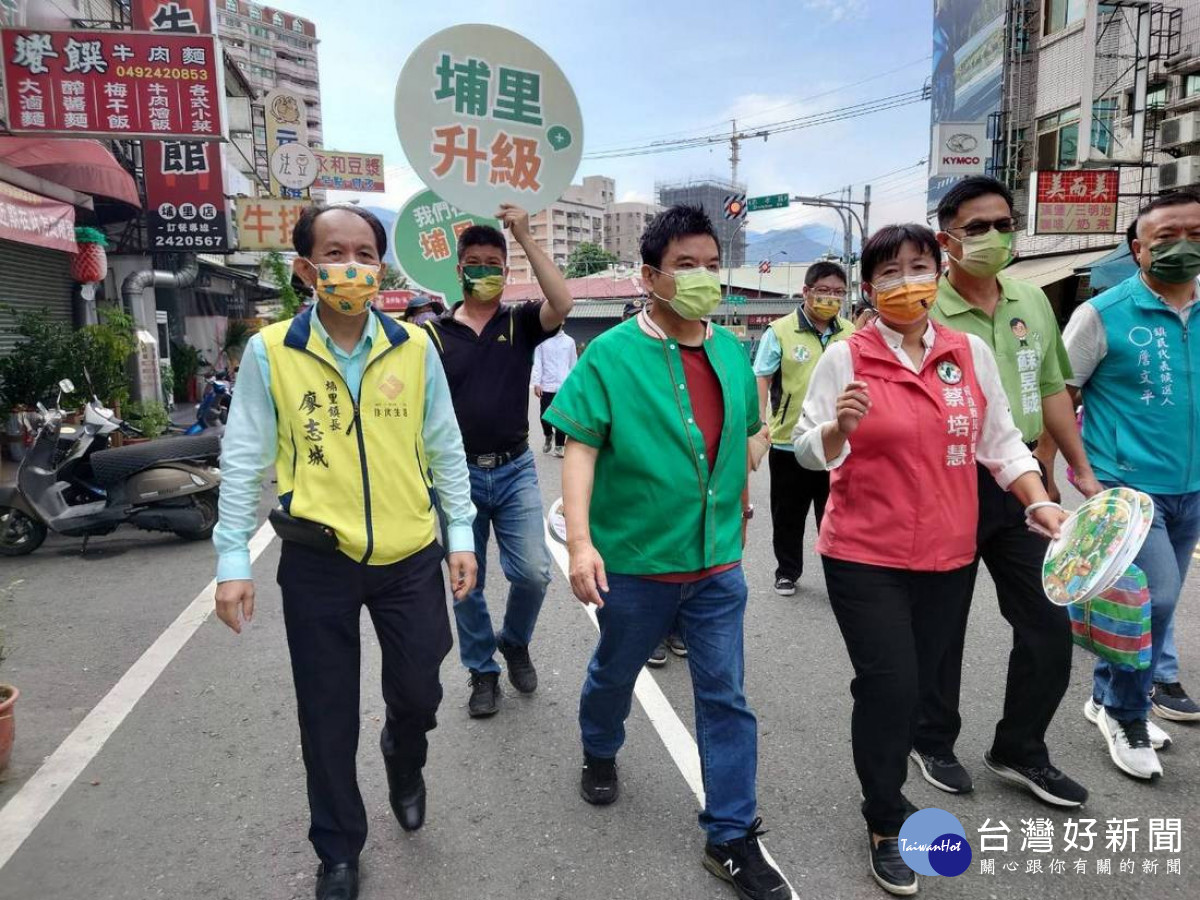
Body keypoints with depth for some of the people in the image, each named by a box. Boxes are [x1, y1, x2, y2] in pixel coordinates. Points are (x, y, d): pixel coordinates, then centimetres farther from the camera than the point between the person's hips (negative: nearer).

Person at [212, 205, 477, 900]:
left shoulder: (414, 347, -2)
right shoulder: (269, 352, -6)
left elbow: (445, 448, 4)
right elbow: (244, 461, -1)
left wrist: (461, 534, 3)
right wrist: (233, 560, -3)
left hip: (411, 556, 1)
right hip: (318, 562, 0)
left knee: (419, 691, 12)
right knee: (327, 715, 12)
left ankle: (405, 761, 50)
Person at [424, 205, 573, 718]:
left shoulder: (521, 323, 2)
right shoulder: (434, 333, 1)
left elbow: (563, 305, -19)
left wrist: (526, 238, -19)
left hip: (514, 470, 0)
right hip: (458, 474, 0)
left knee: (533, 572, -5)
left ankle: (515, 642, 26)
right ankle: (482, 670, 29)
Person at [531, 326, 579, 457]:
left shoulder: (569, 341, 6)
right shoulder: (542, 340, 2)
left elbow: (573, 364, 11)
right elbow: (537, 363, 0)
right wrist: (537, 383, -9)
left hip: (564, 387, 1)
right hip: (547, 386, -1)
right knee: (545, 417, 1)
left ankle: (559, 446, 13)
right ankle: (548, 435, 31)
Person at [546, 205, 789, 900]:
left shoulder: (731, 350, 3)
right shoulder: (612, 354, -12)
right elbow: (581, 450, -16)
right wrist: (580, 540, -24)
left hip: (718, 562, 3)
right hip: (634, 561, -3)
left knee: (726, 698, 7)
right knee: (615, 674, 21)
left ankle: (733, 838, 22)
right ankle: (600, 753, 51)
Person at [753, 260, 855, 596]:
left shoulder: (851, 334, 6)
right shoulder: (780, 331, -5)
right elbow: (761, 380, -6)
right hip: (789, 442, -2)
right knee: (788, 515, 12)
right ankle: (787, 572, 29)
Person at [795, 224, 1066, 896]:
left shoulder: (973, 352, 2)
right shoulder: (845, 357, -8)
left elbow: (1000, 442, 9)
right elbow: (809, 452, -7)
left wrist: (1041, 502, -3)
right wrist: (840, 428, -27)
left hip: (949, 554, 4)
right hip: (865, 556, -4)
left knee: (920, 683, 14)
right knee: (888, 686, -4)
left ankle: (885, 789, 40)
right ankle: (886, 823, 20)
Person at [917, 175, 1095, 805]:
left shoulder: (1033, 302, 8)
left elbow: (1051, 389, 16)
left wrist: (1081, 470, 16)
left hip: (1020, 482, 6)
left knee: (1049, 625, 11)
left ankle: (1019, 751, 31)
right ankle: (932, 742, 31)